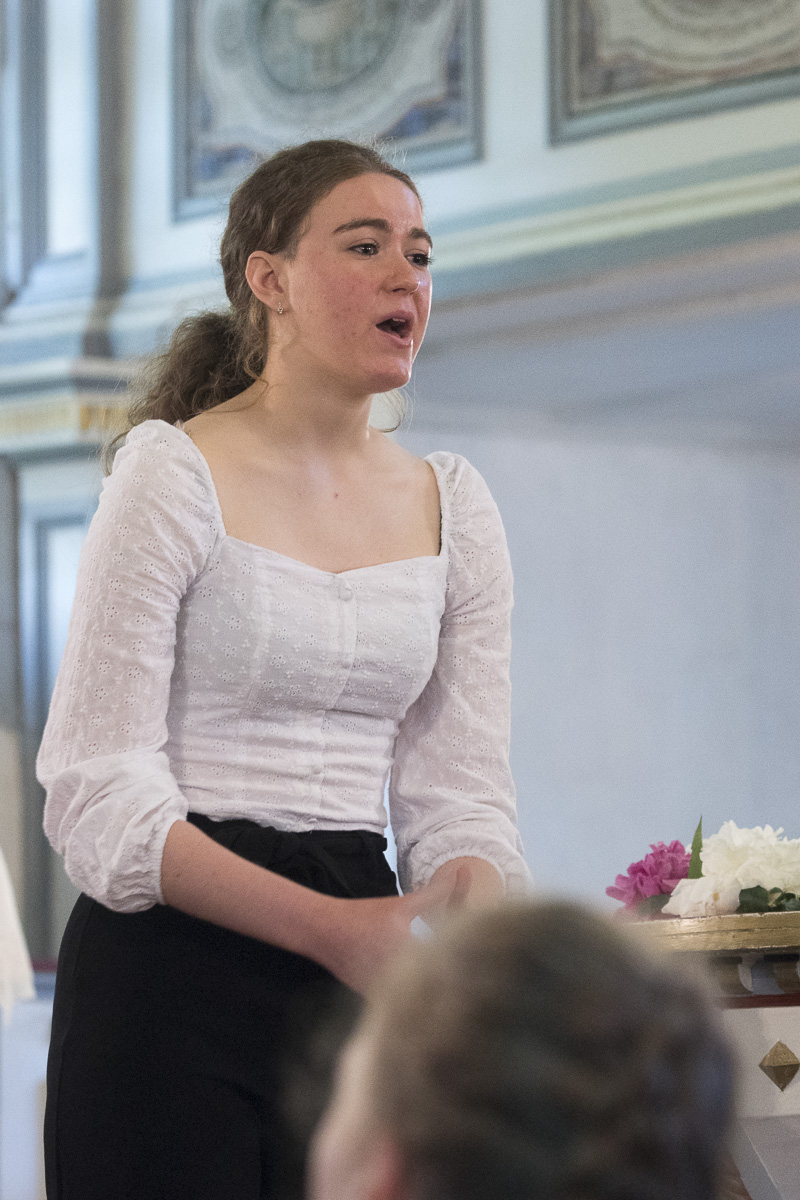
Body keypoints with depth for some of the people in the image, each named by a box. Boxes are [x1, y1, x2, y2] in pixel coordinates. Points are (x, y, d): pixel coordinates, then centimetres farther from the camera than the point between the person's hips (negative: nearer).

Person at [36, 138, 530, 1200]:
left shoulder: (453, 505, 9)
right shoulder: (176, 474, -7)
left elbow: (459, 791, 6)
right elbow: (99, 796, -13)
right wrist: (329, 928, -23)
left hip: (360, 980, 5)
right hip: (175, 966, -4)